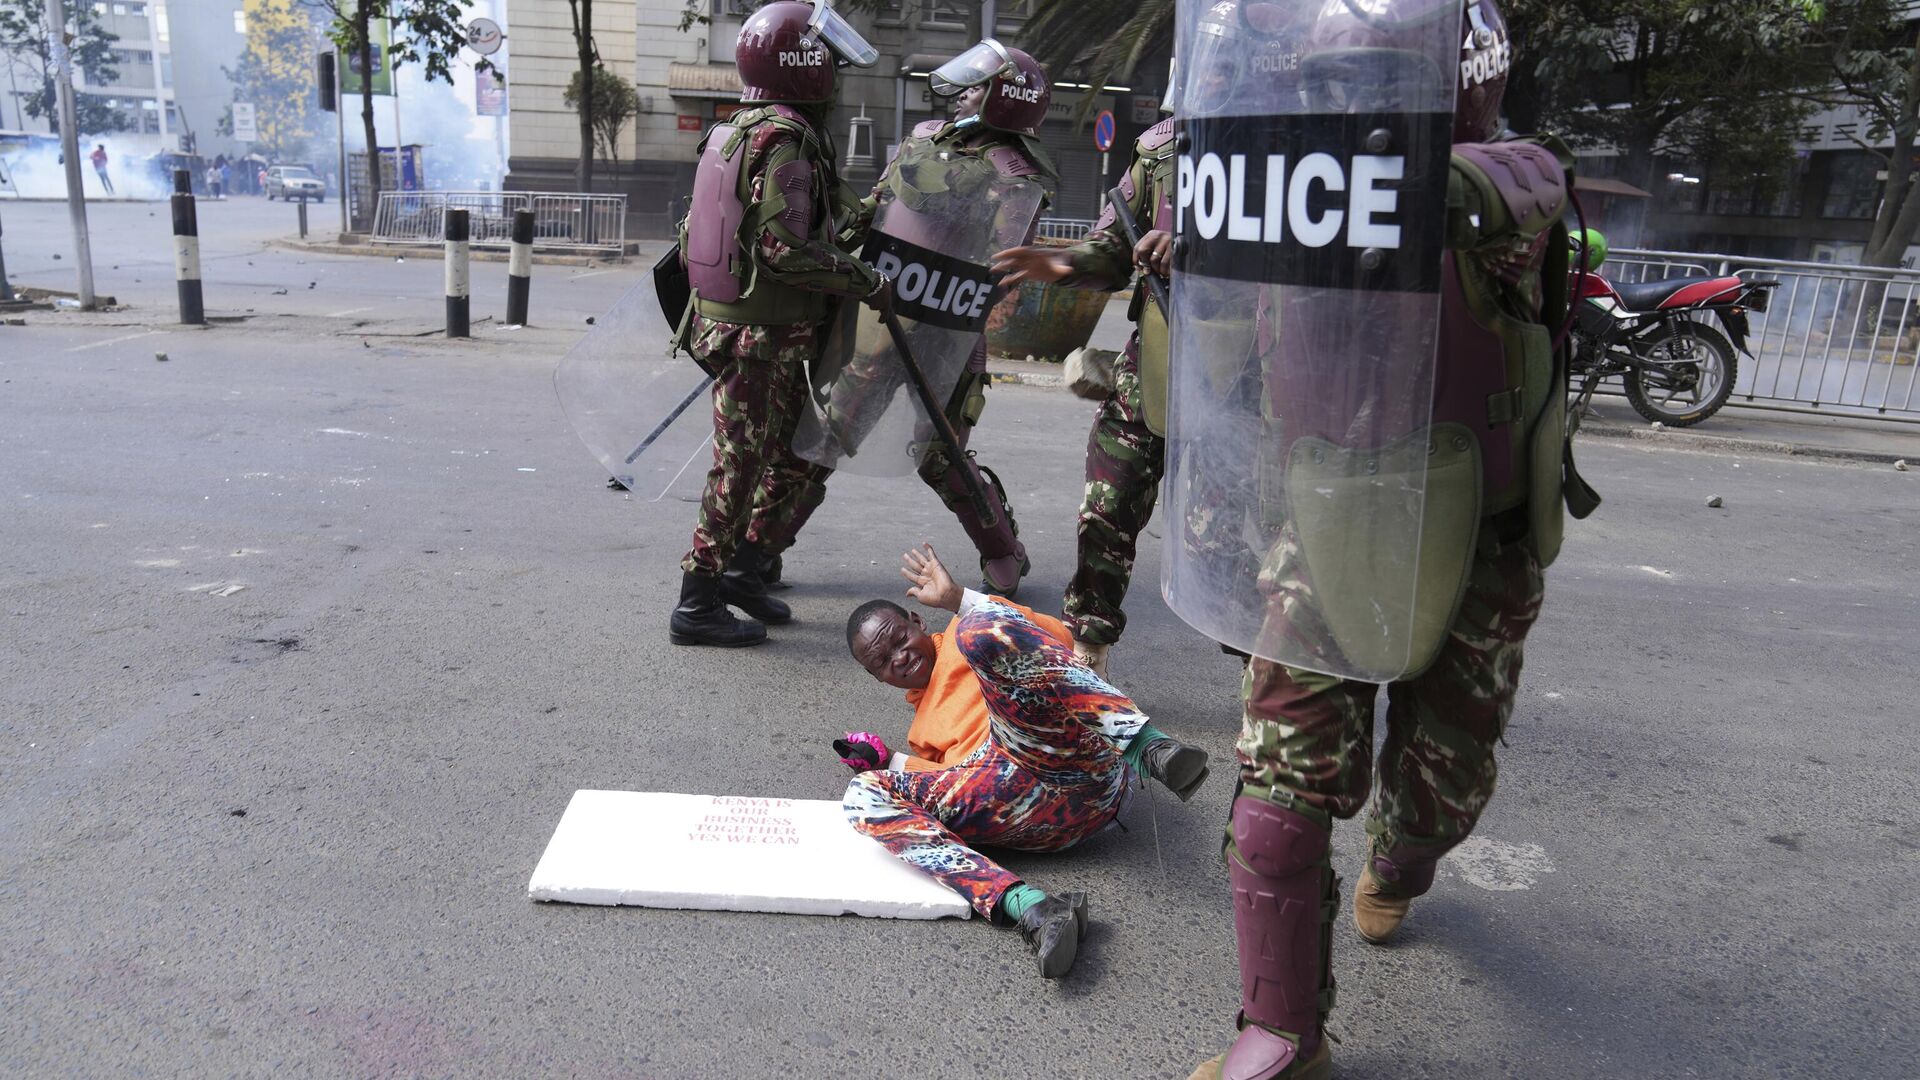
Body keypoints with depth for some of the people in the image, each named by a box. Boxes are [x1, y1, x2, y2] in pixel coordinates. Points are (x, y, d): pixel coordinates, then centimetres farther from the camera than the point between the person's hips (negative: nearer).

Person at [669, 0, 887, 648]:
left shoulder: (741, 129, 13)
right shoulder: (785, 137, -17)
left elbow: (712, 228, 16)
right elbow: (785, 249, -24)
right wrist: (864, 280, -14)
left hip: (726, 320, 10)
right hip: (762, 340, -10)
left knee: (804, 455, 19)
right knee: (740, 471, 0)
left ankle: (744, 568, 28)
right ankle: (698, 606, 10)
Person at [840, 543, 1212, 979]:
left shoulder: (960, 635, 26)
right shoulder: (923, 729, 39)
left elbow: (1058, 638, 8)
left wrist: (959, 598, 7)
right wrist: (888, 760, 21)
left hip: (1065, 756, -5)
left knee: (977, 631, -24)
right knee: (866, 793, -14)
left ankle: (1146, 745, -33)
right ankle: (1029, 907, -38)